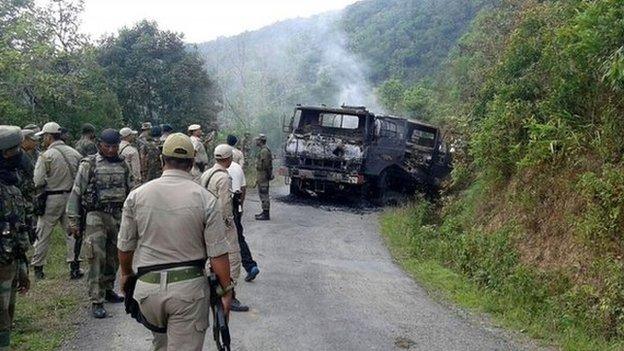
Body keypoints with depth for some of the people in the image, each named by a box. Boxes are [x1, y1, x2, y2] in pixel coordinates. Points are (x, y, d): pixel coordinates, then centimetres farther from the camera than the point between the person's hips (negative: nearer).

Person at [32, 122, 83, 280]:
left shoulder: (46, 156, -13)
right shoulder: (75, 153, 1)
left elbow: (38, 181, -16)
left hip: (52, 199, -4)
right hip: (72, 197, 4)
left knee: (43, 234, 9)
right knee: (72, 232, 11)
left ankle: (38, 268, 18)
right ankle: (75, 266, 11)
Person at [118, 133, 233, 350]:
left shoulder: (136, 196, -2)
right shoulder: (205, 199, -8)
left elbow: (125, 246, 6)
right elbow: (218, 254, -10)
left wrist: (126, 274, 25)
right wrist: (226, 290, 2)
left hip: (148, 286, 3)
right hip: (189, 287, -2)